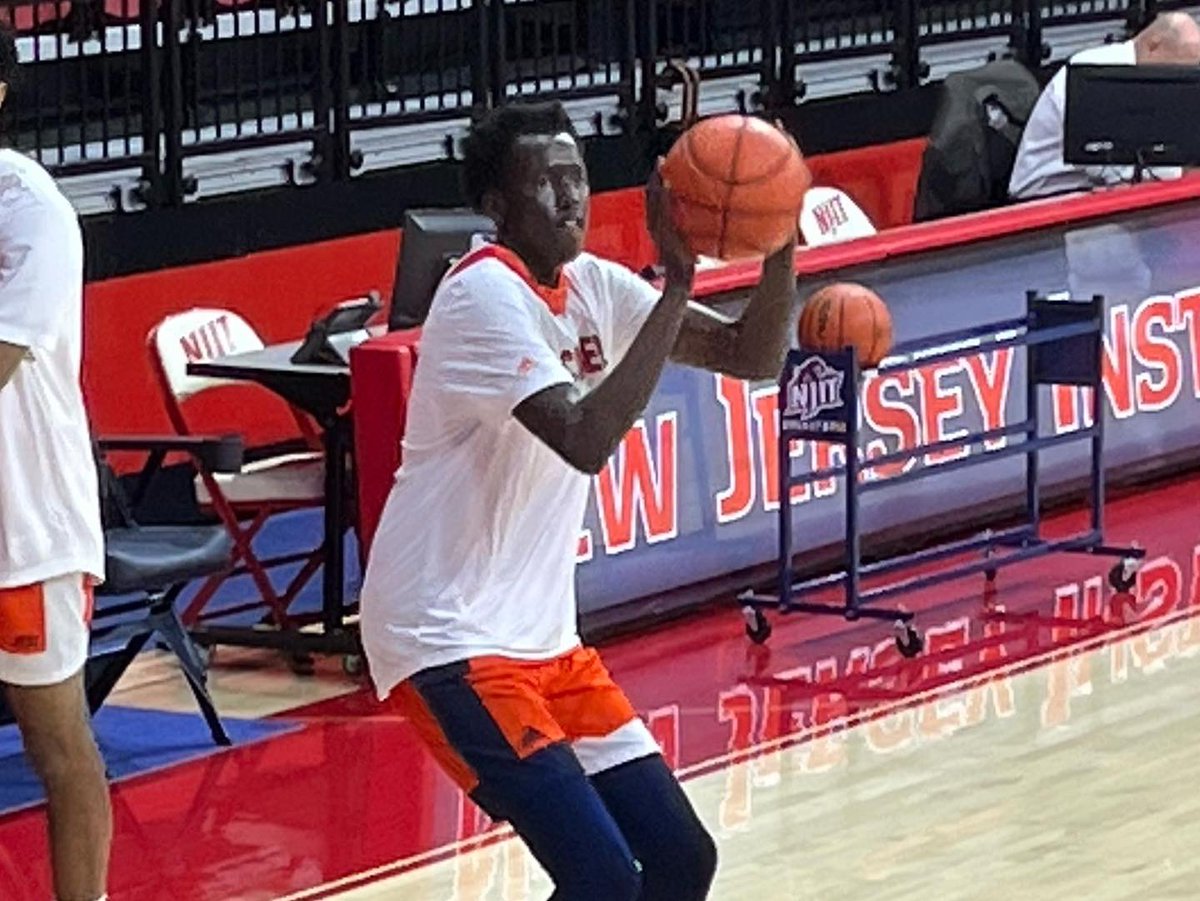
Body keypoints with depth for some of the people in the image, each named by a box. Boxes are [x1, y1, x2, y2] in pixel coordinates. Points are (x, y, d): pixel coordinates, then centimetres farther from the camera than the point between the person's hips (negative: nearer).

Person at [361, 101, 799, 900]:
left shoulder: (589, 286, 7)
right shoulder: (486, 293, -17)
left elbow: (755, 357, 8)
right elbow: (586, 441, -31)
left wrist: (779, 243, -10)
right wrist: (677, 281, -28)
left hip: (544, 638, 9)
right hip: (450, 641, -9)